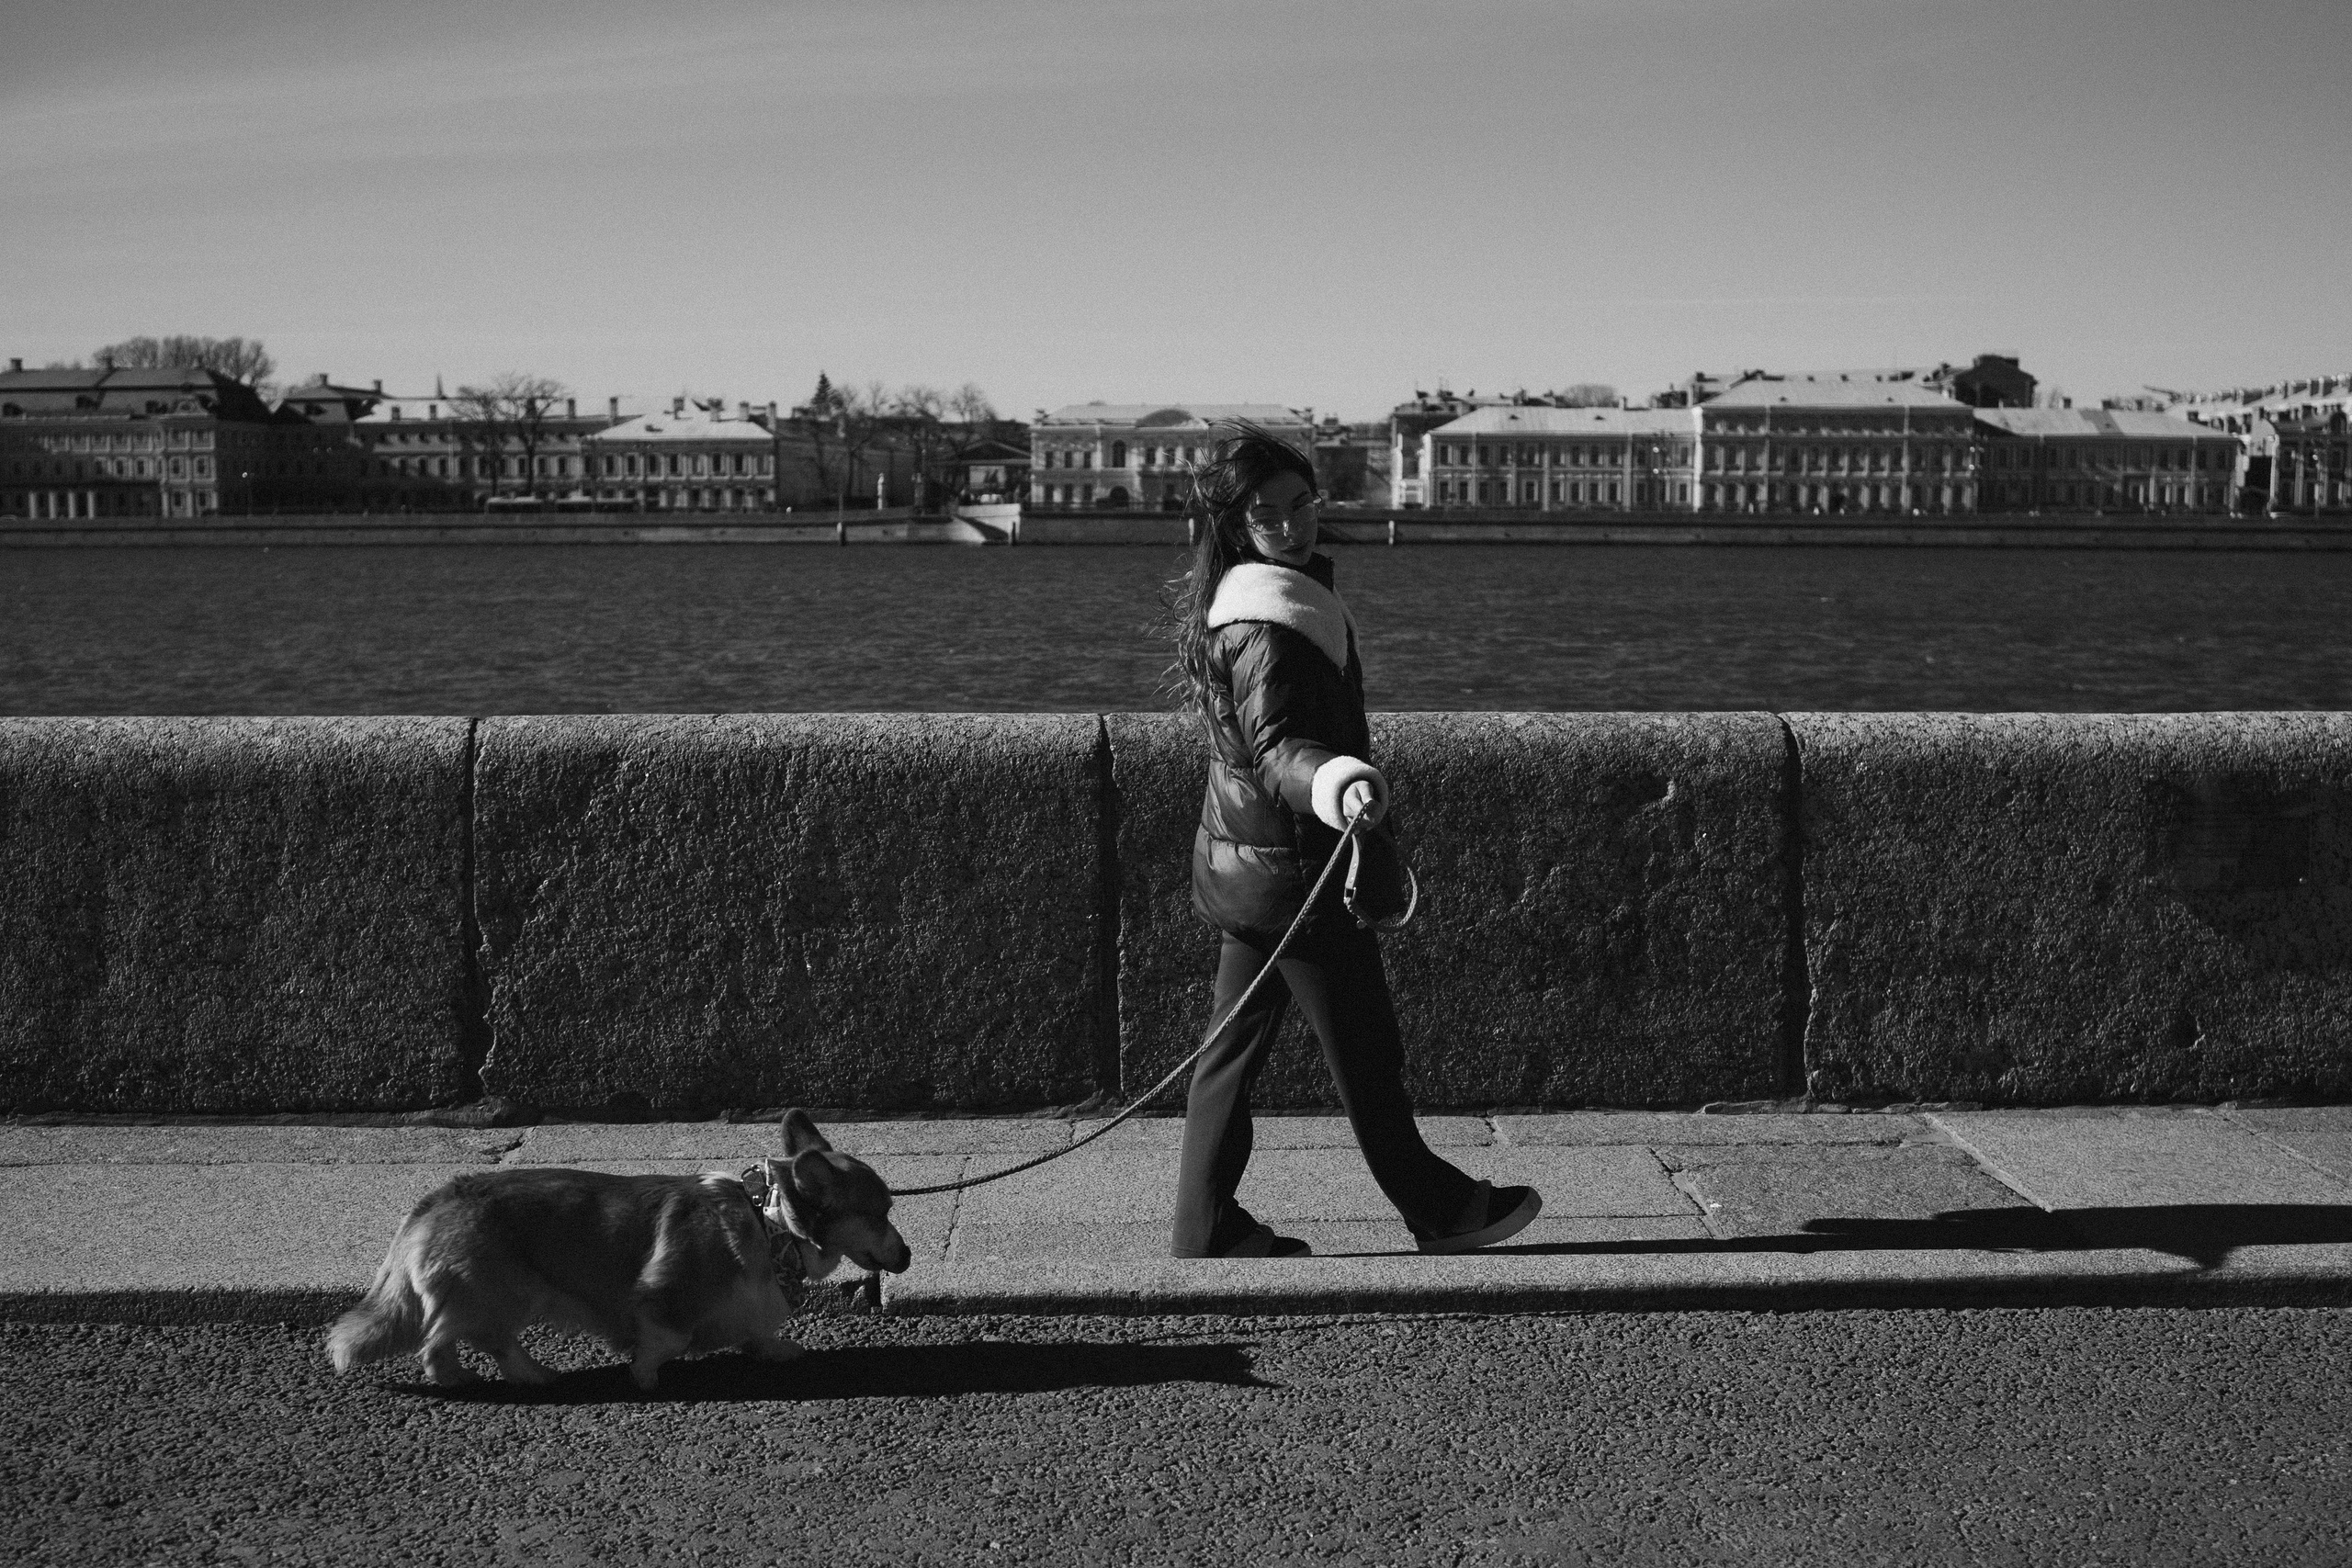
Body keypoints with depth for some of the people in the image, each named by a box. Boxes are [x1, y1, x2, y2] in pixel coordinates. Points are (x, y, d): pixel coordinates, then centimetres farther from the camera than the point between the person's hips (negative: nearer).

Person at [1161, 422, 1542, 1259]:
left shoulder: (1240, 602, 11)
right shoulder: (1266, 627, -22)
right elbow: (1275, 748, -33)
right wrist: (1339, 782, -52)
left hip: (1239, 862, 10)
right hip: (1290, 866, -10)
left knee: (1235, 1043, 12)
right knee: (1364, 1047, 5)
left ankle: (1208, 1224, 17)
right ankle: (1436, 1207, 20)